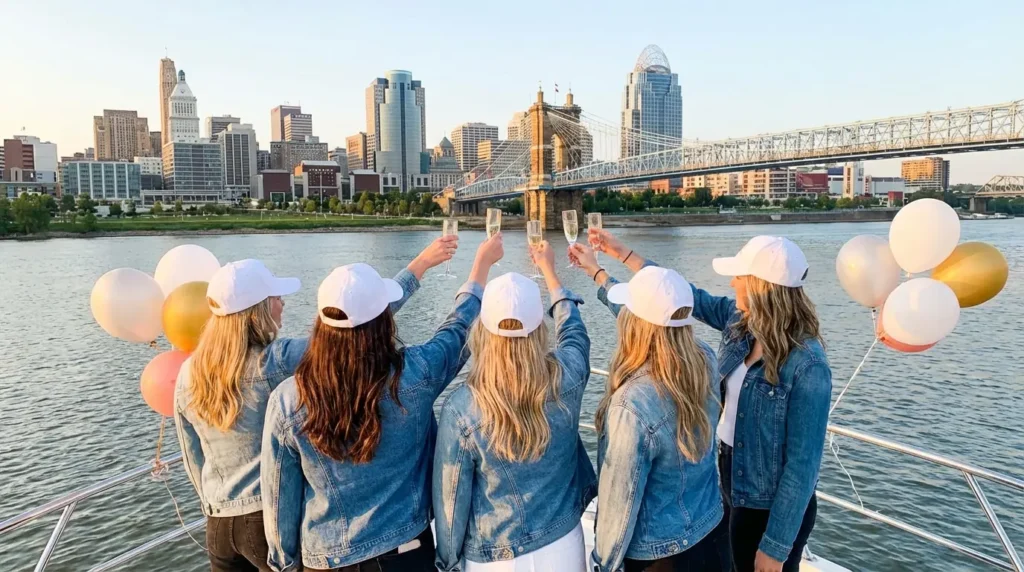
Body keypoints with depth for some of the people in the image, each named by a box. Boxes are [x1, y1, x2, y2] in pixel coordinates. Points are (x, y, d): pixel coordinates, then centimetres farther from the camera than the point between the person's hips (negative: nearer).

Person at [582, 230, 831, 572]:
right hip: (730, 484, 7)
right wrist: (623, 254, 8)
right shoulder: (739, 319, -8)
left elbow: (803, 463, -23)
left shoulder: (807, 365, -27)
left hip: (774, 508, -7)